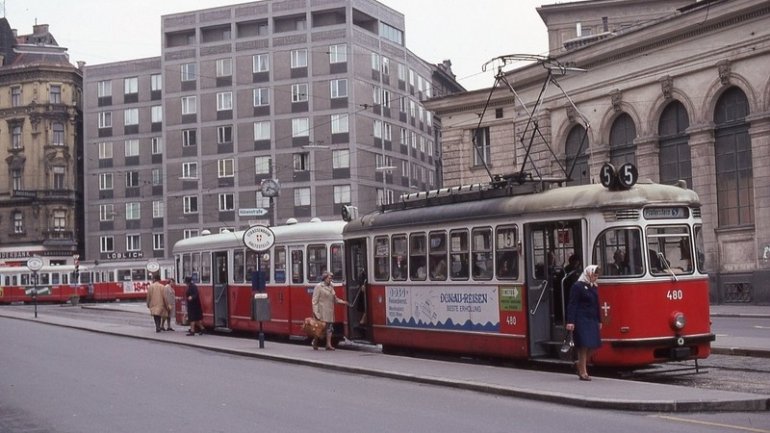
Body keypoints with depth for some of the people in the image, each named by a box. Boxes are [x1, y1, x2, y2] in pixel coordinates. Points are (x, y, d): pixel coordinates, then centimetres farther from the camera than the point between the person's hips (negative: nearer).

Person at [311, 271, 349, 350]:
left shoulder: (331, 287, 15)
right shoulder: (318, 287, -6)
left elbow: (335, 299, 21)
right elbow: (315, 300, -9)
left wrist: (343, 302, 7)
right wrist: (315, 312, -15)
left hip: (329, 311, 6)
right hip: (321, 312, -6)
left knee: (329, 328, 1)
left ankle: (328, 344, 1)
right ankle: (315, 343, 15)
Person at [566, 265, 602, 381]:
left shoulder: (594, 287, 15)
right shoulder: (577, 286, -7)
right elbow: (572, 305, -11)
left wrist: (599, 321, 21)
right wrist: (570, 321, -18)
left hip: (592, 320, 8)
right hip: (581, 320, -8)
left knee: (594, 345, 4)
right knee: (584, 345, -6)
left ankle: (580, 364, 25)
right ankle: (583, 372, 1)